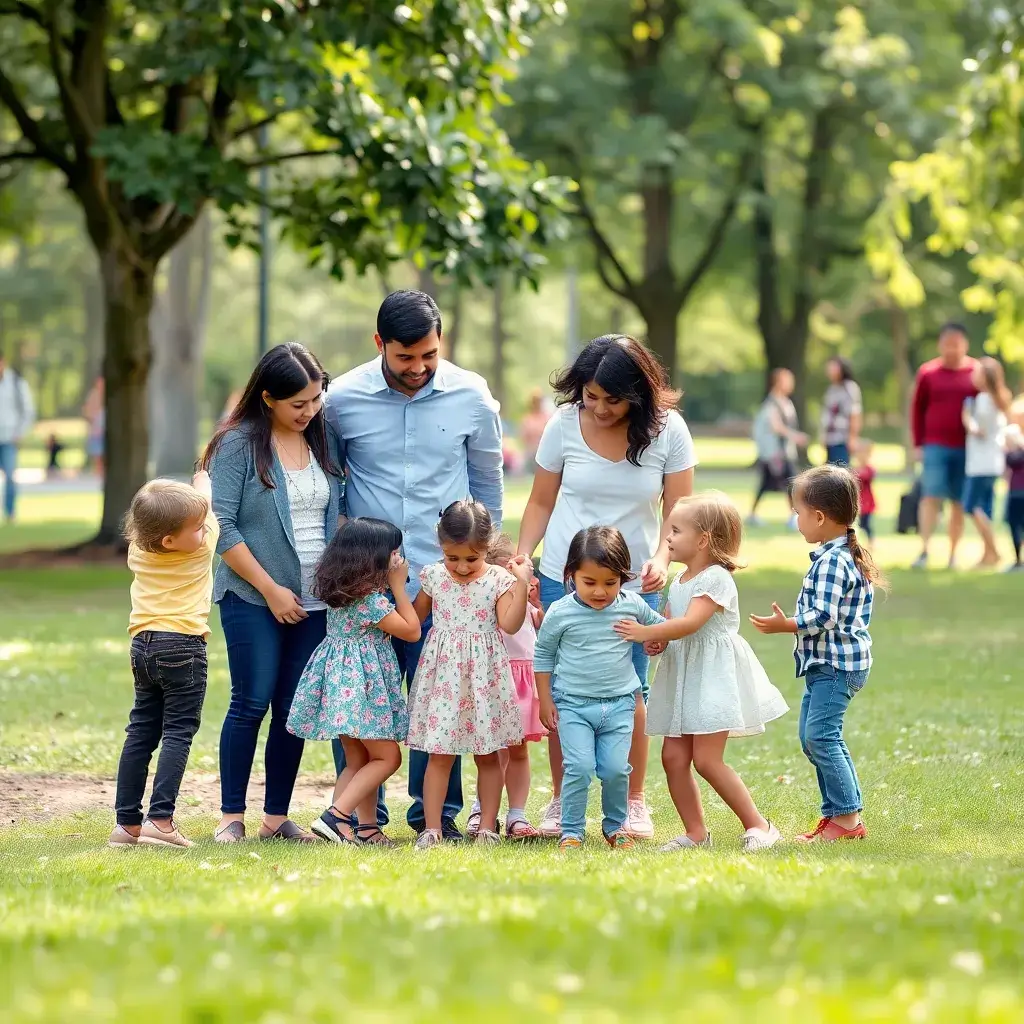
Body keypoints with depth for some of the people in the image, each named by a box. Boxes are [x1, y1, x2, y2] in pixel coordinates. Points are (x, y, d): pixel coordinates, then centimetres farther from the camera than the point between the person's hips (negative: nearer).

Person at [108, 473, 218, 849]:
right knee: (178, 731, -5)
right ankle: (160, 819, -16)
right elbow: (207, 499, 11)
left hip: (143, 646, 6)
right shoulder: (202, 547, -9)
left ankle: (127, 822, 10)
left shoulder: (137, 549, 5)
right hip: (183, 648, -6)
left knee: (141, 731, 10)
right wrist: (203, 477, 29)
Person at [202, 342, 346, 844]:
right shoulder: (239, 444, -8)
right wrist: (271, 588, -12)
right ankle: (232, 816, 3)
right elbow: (223, 527, -11)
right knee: (252, 703, -4)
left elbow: (338, 511, 16)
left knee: (296, 708, 4)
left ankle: (278, 816, 11)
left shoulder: (325, 440, 8)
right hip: (253, 597, -4)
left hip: (315, 599, 4)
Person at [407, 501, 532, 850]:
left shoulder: (499, 579, -5)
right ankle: (431, 828, 4)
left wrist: (522, 584, -23)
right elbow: (415, 618, 16)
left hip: (483, 676, -1)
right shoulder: (433, 576, 3)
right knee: (439, 755, 1)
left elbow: (510, 624, -16)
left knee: (487, 755, 7)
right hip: (443, 674, 1)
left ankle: (487, 827, 14)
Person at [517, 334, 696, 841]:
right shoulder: (564, 425, -4)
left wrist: (661, 559, -20)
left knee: (628, 694, 0)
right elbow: (541, 501, 6)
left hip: (634, 584, -1)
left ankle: (633, 803, 16)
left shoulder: (667, 430, -7)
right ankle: (561, 802, 15)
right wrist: (521, 557, -8)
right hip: (562, 579, 1)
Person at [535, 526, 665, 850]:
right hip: (573, 704, -2)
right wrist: (545, 700, 3)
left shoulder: (632, 606, -2)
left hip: (619, 704, 2)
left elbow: (659, 625, 20)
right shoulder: (560, 614, -8)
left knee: (616, 769, -2)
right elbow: (543, 656, 5)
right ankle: (571, 831, 0)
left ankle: (616, 826, 20)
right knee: (580, 767, -13)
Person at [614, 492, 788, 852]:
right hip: (683, 675, 9)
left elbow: (690, 623, -26)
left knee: (707, 759, -14)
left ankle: (758, 825, -4)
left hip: (714, 677, -9)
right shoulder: (679, 581, 14)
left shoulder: (716, 579, -15)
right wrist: (658, 641, -3)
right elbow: (670, 621, 20)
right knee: (673, 756, 2)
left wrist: (646, 632, -29)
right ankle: (695, 833, 11)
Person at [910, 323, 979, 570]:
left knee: (959, 502, 5)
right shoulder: (928, 373, 2)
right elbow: (917, 409, 7)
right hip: (935, 447, -1)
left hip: (967, 448, 1)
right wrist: (918, 444, 2)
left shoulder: (977, 373, 2)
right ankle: (924, 550, -14)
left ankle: (953, 555, 13)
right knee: (931, 496, -11)